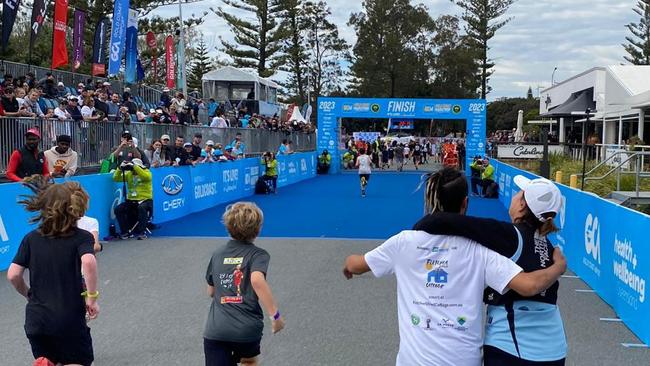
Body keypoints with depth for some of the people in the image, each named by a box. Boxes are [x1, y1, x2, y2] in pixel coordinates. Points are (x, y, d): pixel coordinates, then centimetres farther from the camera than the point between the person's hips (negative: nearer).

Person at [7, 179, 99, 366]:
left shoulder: (31, 239, 6)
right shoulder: (82, 237, -4)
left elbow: (13, 275, 1)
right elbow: (88, 261, -24)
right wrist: (92, 296, -14)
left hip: (35, 318, 3)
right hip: (70, 318, -3)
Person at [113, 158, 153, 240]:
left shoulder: (147, 172, -2)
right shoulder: (129, 174, 10)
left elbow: (146, 176, -27)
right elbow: (116, 178, 4)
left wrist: (134, 166, -26)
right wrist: (120, 168, -11)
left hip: (145, 200, -5)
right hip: (131, 200, 5)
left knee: (141, 208, -37)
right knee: (118, 209, -14)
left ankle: (142, 232, -26)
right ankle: (127, 232, -4)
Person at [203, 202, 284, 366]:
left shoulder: (218, 252, 13)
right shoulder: (258, 254, -1)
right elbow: (257, 280, -22)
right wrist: (276, 315, -19)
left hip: (215, 330, 2)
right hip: (247, 329, -1)